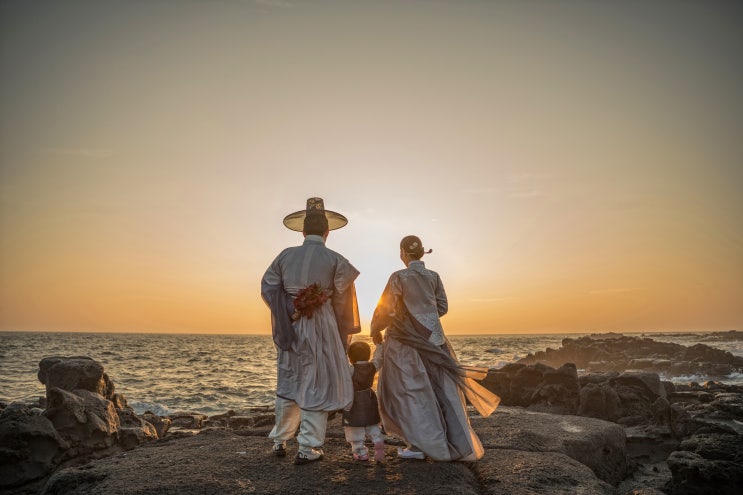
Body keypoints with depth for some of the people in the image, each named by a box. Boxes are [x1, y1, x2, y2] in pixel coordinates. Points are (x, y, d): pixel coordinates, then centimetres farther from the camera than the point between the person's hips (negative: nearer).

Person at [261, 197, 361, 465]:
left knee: (289, 383, 18)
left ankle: (280, 441, 28)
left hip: (290, 327, 4)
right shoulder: (335, 260, -7)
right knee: (318, 385, 6)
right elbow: (342, 300, -4)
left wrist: (290, 312, 1)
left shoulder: (285, 256, 1)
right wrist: (341, 333, 8)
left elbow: (268, 288, -2)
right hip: (322, 327, -3)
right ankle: (308, 448, 10)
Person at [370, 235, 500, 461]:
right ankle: (458, 443, 14)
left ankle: (419, 445, 4)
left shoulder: (399, 277, -9)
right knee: (440, 390, 9)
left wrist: (375, 330, 8)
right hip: (432, 338, 5)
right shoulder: (433, 276, 4)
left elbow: (386, 309, -9)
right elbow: (442, 307, 8)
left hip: (406, 340, -5)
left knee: (411, 391, 3)